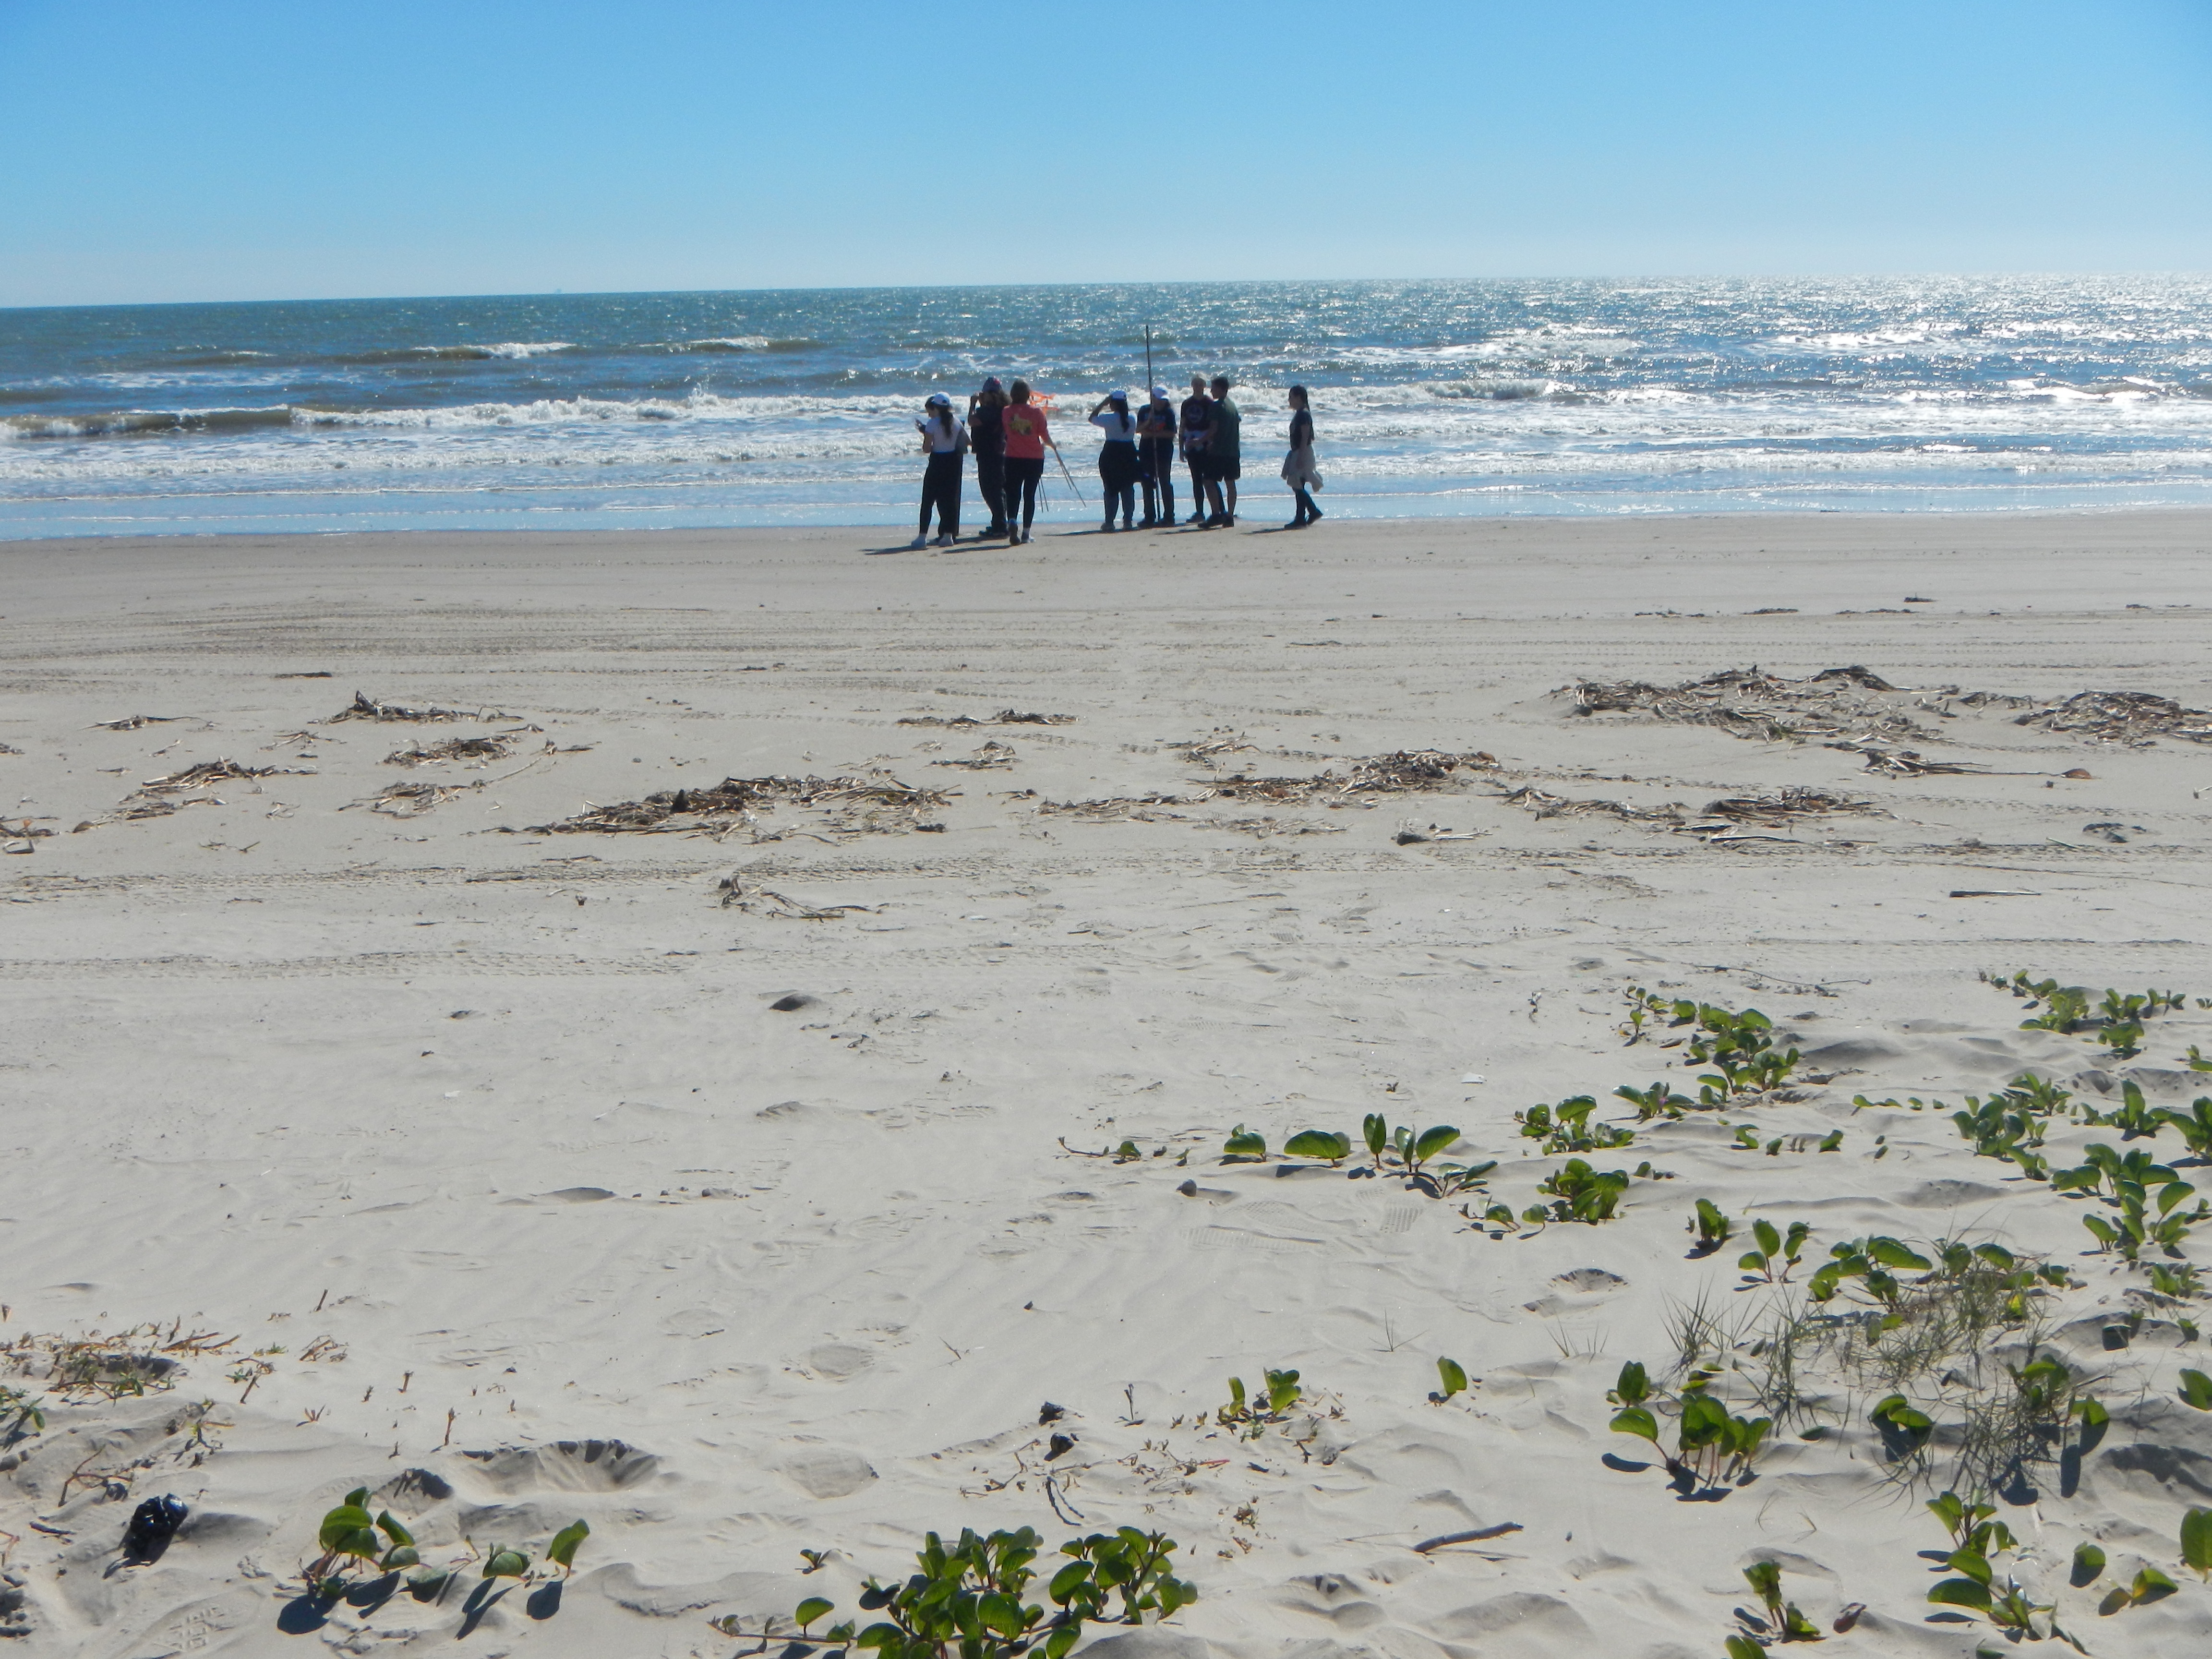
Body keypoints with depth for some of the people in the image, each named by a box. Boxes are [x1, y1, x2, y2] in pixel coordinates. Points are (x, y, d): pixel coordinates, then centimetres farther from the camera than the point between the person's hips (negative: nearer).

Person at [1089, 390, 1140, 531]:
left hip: (1111, 454, -4)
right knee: (1128, 489, 7)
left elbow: (1092, 418, 2)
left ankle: (1109, 522, -1)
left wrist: (1103, 404, 4)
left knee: (1111, 489, 1)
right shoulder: (1132, 418, 2)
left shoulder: (1110, 418, -11)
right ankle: (1128, 521, 5)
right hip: (1129, 452, 4)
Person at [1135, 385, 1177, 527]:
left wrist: (1153, 434, -14)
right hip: (1146, 452, 4)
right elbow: (1138, 429, 4)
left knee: (1165, 483, -3)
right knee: (1147, 484, 5)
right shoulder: (1144, 411, 9)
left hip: (1164, 453, -4)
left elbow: (1172, 434, -10)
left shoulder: (1169, 412, -2)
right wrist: (1148, 422, -12)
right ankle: (1150, 517, 11)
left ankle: (1169, 516, 0)